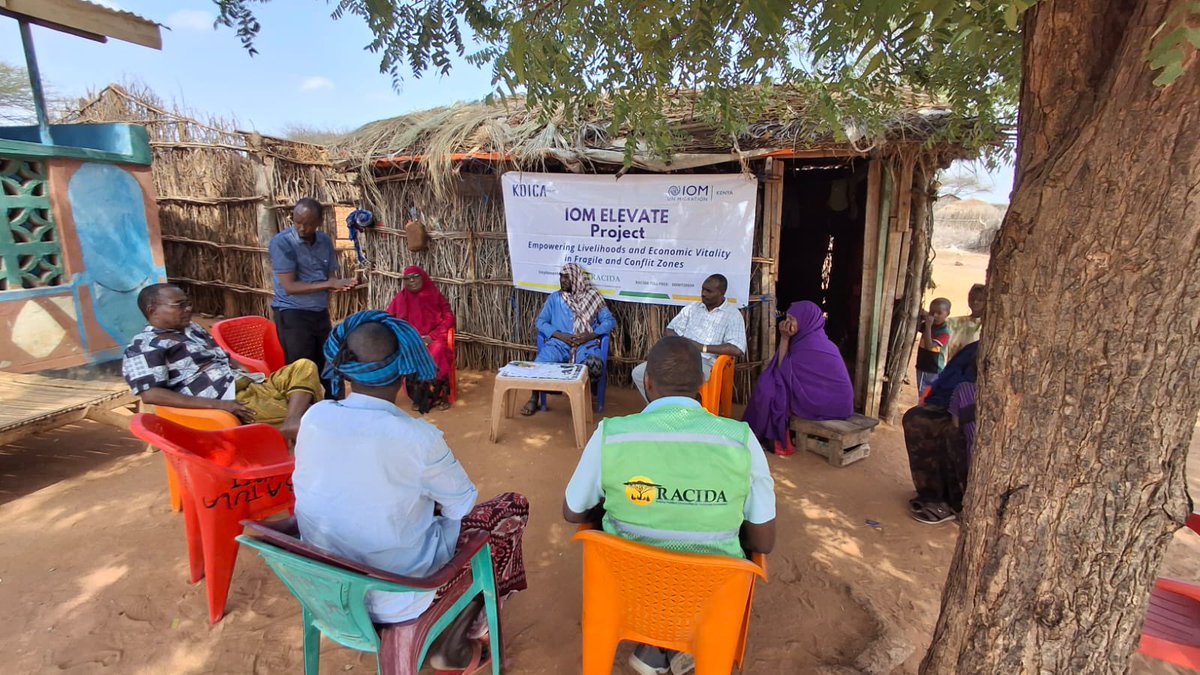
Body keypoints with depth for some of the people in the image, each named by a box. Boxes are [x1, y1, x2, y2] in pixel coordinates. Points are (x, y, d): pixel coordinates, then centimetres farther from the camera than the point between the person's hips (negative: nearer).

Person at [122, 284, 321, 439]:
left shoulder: (193, 329, 25)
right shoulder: (144, 346, -2)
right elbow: (150, 394, -16)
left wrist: (254, 377, 10)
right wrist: (217, 405, -23)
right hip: (230, 400, -9)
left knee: (304, 367, -13)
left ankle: (292, 424, -33)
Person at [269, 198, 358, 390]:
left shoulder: (325, 241, 4)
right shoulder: (281, 242, -13)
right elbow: (290, 287, -18)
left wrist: (340, 285, -17)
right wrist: (330, 284, -24)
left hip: (320, 313, 5)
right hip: (292, 315, -5)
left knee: (326, 368, 12)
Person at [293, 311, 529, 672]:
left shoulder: (314, 417, -10)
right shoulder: (417, 437, -26)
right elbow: (463, 504, -10)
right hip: (395, 597, -5)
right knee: (512, 508, 11)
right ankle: (455, 645, 24)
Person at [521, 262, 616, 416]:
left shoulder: (593, 296, 14)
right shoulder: (554, 298, 18)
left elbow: (610, 321, 8)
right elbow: (541, 321, 10)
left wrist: (591, 335, -10)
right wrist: (561, 336, -8)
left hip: (586, 343, -1)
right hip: (559, 342, 1)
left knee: (594, 365, -36)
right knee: (540, 363, -30)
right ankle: (534, 398, -3)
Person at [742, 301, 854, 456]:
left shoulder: (809, 343, -19)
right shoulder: (814, 337, 9)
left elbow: (782, 369, -12)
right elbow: (789, 370, 9)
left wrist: (784, 338, -11)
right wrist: (786, 339, -1)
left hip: (826, 401, -9)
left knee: (770, 390, -6)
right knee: (772, 384, 12)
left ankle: (780, 441, 6)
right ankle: (782, 437, 15)